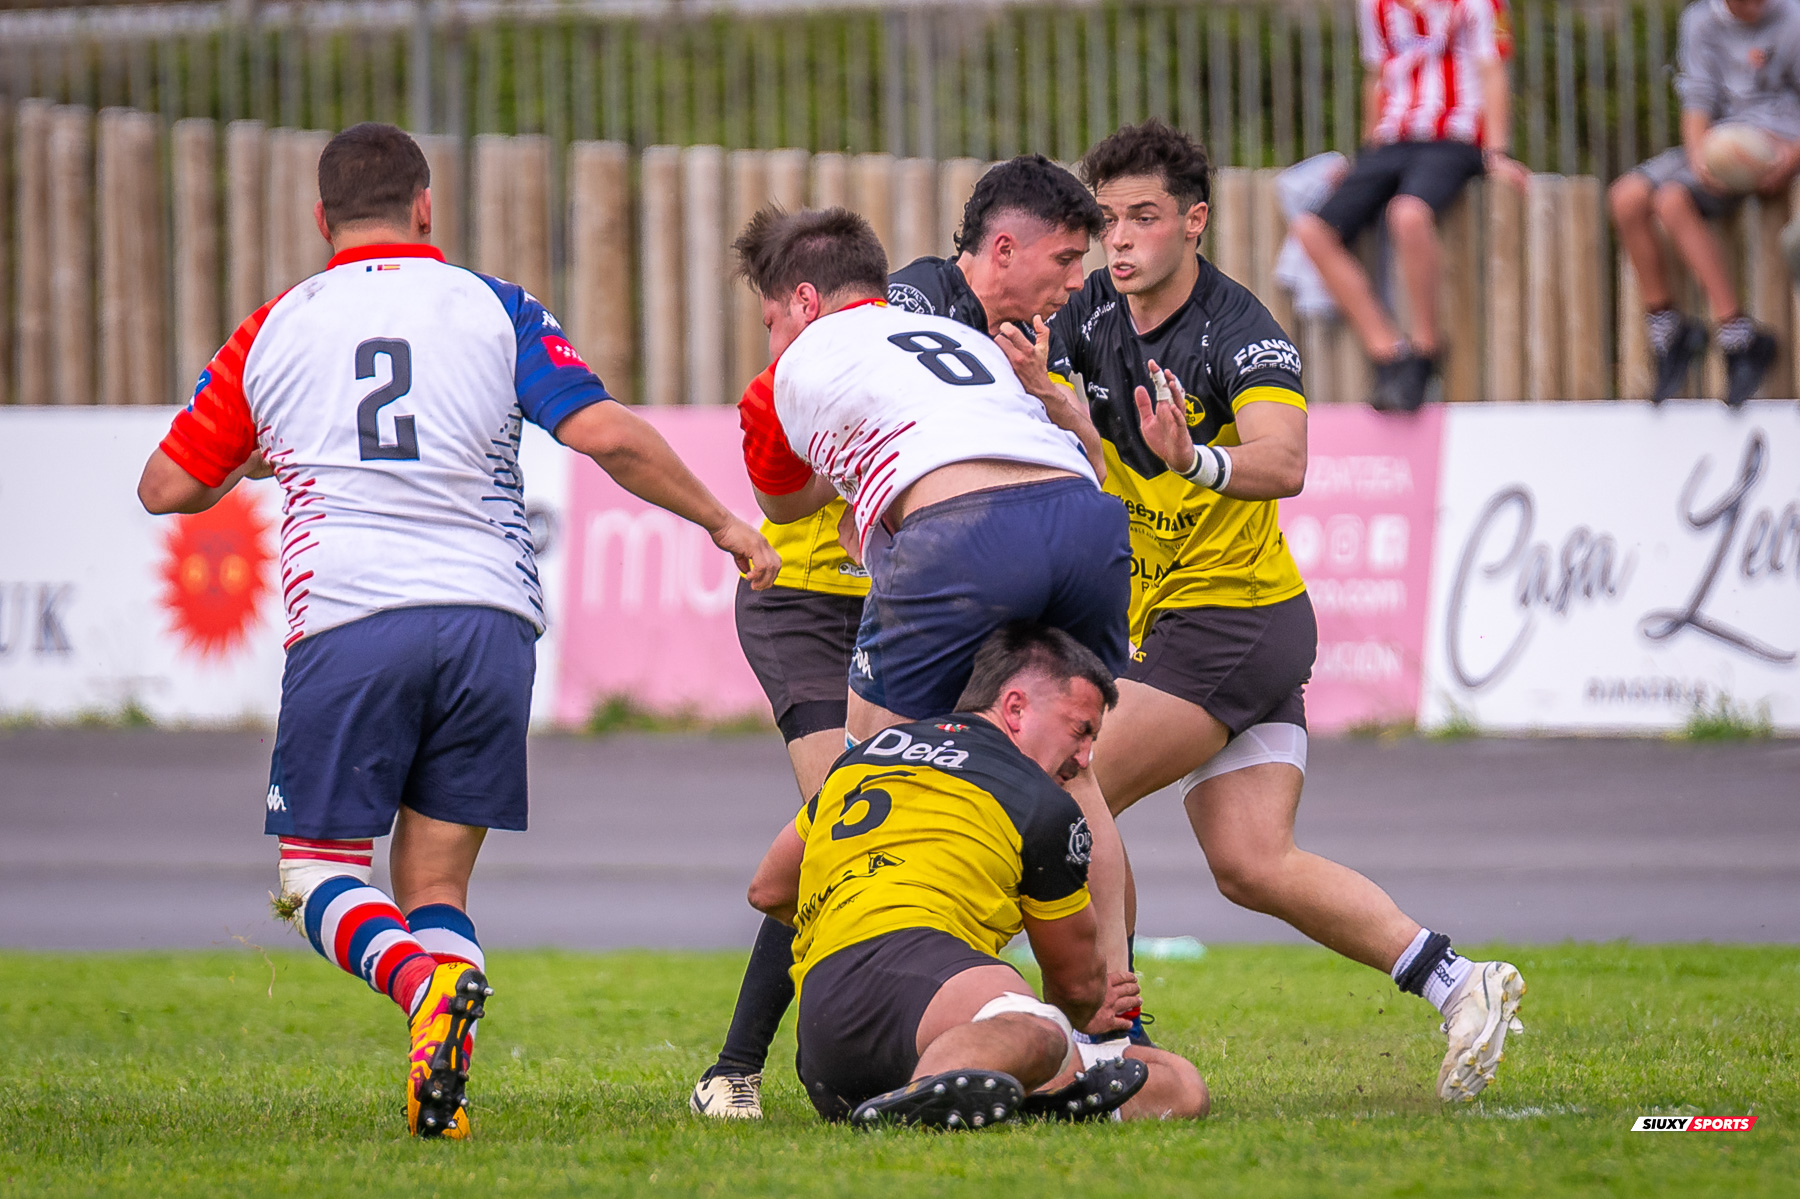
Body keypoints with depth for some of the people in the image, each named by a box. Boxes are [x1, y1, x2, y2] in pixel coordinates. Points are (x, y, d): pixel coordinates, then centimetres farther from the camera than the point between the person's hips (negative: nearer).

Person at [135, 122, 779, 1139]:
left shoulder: (272, 331, 11)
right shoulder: (494, 309, 9)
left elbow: (167, 487, 16)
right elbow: (606, 434, -2)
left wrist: (252, 464, 37)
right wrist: (721, 522, 10)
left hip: (348, 625, -2)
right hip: (491, 617, 2)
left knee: (320, 871, 7)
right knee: (436, 881, 12)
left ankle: (424, 979, -26)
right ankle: (443, 1084, -13)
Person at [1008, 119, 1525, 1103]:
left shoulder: (1242, 336, -17)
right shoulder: (1087, 321, 5)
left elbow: (1283, 465, -33)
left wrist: (1194, 459, -52)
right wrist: (1041, 399, -26)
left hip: (1235, 615, -8)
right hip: (1165, 620, 8)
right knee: (1253, 866, 0)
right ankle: (1457, 982, 4)